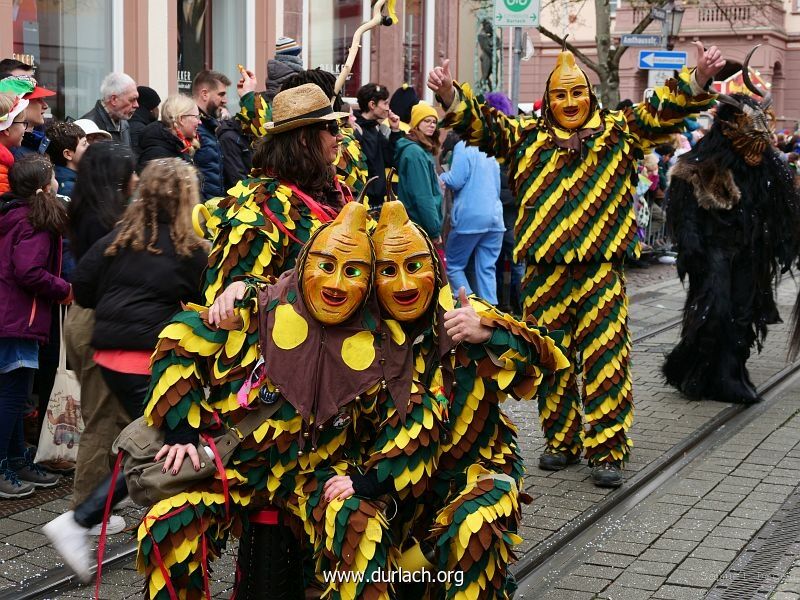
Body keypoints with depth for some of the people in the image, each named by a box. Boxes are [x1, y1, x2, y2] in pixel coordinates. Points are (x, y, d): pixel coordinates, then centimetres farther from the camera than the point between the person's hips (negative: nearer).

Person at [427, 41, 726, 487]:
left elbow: (663, 111, -1)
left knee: (605, 359, -4)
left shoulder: (618, 132, 8)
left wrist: (699, 80, -19)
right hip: (545, 271, 2)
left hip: (601, 268, -2)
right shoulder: (527, 136, 10)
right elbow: (482, 124, 1)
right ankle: (561, 441, 23)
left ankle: (608, 449, 3)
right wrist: (451, 95, -18)